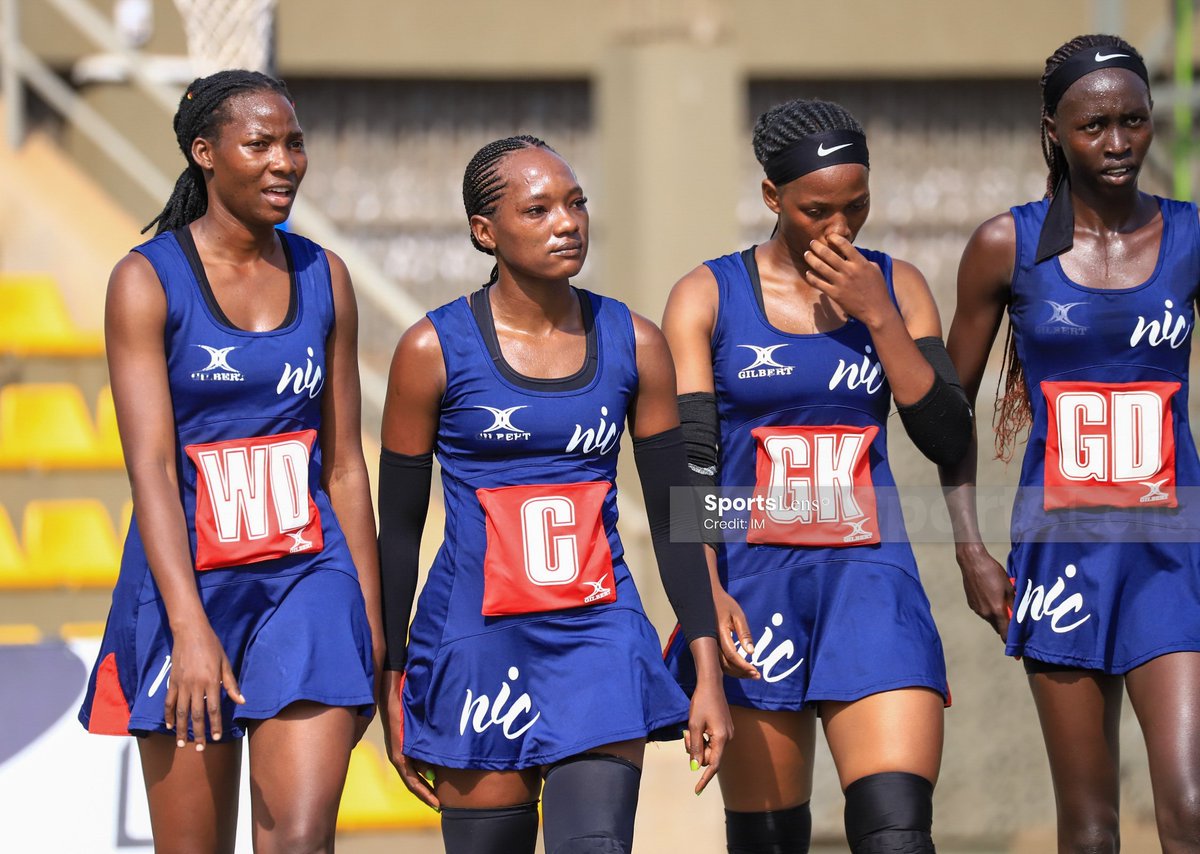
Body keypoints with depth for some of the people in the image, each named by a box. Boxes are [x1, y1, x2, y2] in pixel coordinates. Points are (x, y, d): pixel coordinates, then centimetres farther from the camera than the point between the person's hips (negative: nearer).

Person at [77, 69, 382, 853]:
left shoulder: (323, 279, 7)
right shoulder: (147, 281, -5)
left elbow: (344, 465, 11)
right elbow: (150, 465, -14)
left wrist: (371, 620, 10)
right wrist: (190, 630, -24)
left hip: (308, 580, 2)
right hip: (187, 582, -2)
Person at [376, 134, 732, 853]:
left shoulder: (633, 344, 4)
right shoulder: (435, 349, -4)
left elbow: (673, 517, 7)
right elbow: (398, 530, 2)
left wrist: (710, 673, 3)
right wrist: (393, 685, 2)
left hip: (600, 637, 1)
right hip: (476, 640, -1)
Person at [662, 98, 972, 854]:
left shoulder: (895, 288, 9)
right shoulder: (708, 297, 2)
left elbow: (948, 439, 1)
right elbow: (686, 463, -4)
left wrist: (879, 316, -8)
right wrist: (706, 593, -18)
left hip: (869, 574, 1)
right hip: (752, 585, -1)